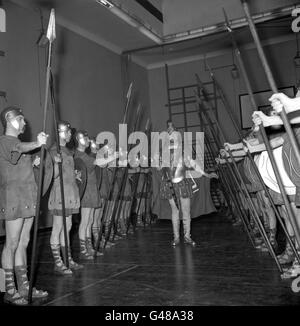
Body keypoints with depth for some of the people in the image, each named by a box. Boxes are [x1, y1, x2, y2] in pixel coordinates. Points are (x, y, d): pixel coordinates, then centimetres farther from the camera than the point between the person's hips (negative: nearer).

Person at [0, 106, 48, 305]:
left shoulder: (17, 143, 23)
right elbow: (22, 148, -28)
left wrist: (34, 163, 10)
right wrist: (38, 143, -40)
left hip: (27, 198, 9)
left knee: (23, 243, 11)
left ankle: (24, 287, 18)